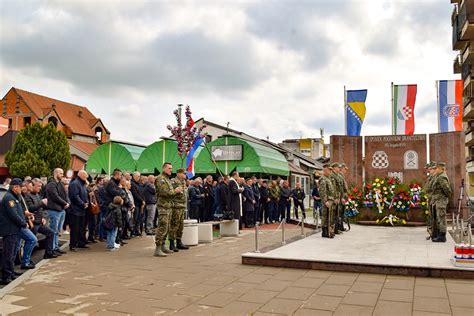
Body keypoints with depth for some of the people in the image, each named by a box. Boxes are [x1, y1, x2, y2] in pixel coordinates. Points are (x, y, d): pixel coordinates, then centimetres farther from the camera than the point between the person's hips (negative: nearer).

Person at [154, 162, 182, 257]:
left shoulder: (168, 179, 20)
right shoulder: (161, 179, -10)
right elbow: (164, 192, -22)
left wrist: (177, 191, 5)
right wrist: (175, 191, -11)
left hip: (168, 206, 10)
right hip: (163, 206, -10)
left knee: (167, 228, 14)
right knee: (162, 227, -12)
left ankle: (163, 246, 23)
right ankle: (157, 250, -11)